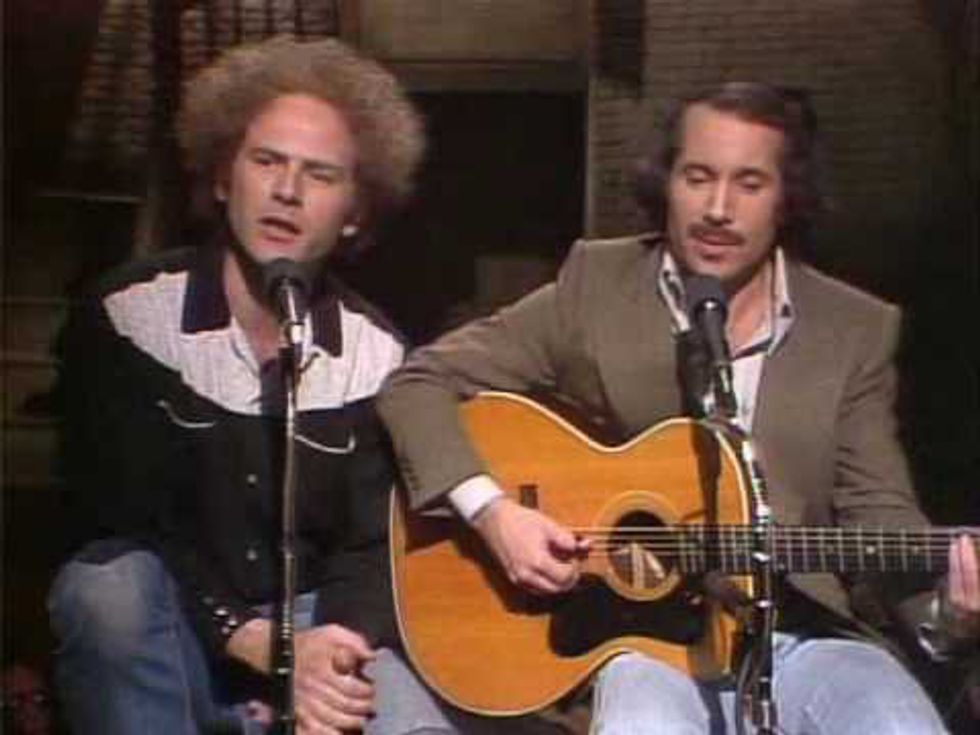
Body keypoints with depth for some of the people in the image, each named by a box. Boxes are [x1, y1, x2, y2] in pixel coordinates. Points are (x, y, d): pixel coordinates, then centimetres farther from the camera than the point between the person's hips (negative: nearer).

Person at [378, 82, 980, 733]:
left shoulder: (857, 330, 7)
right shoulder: (594, 287, 3)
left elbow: (877, 511, 5)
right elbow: (419, 382, 4)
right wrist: (490, 509, -12)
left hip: (808, 633, 3)